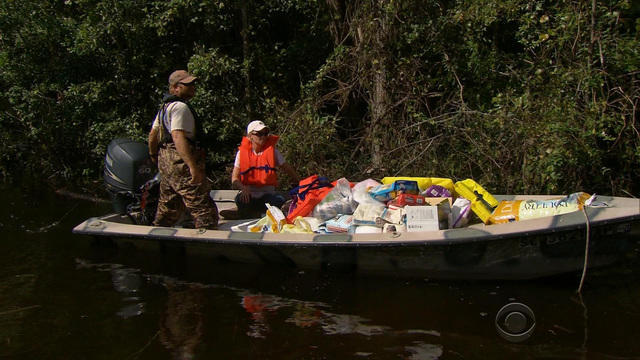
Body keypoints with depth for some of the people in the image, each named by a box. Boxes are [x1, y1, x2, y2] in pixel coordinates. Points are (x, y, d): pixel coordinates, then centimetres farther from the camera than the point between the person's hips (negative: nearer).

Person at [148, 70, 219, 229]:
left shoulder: (165, 106, 19)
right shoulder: (180, 107, -13)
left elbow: (153, 135, 24)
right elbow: (178, 137, -25)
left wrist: (154, 156, 37)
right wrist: (193, 167, -30)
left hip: (165, 162, 11)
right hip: (181, 163, -11)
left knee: (168, 208, 20)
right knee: (205, 210, -10)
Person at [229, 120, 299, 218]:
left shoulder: (272, 151, 3)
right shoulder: (242, 153, 2)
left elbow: (289, 170, 4)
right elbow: (235, 178, -3)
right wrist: (243, 188, -25)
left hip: (267, 194, 1)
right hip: (249, 195, 0)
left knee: (280, 200, -32)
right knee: (240, 199, -34)